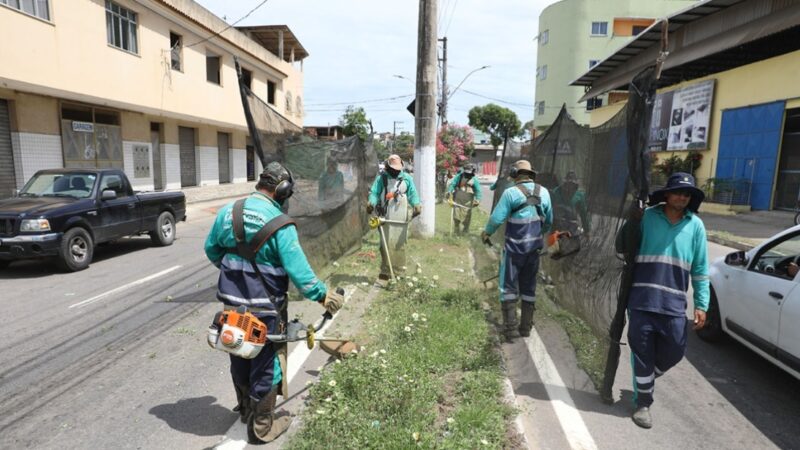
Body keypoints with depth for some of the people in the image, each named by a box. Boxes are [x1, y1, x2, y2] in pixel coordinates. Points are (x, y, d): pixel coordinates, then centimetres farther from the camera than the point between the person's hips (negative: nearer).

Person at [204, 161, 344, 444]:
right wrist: (322, 295, -8)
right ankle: (261, 428, 25)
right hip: (264, 308, -6)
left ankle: (245, 408, 46)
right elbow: (297, 269, -21)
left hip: (232, 302, 6)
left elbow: (211, 248, 12)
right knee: (265, 366, 10)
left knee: (239, 359, 24)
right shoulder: (280, 224, -20)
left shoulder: (228, 211, -1)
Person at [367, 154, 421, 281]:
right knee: (386, 243, -3)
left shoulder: (406, 178, 9)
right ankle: (385, 270, 3)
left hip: (401, 217, 2)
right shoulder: (381, 178, 5)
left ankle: (398, 269, 15)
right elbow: (374, 193, -2)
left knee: (399, 243, 5)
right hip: (386, 216, -1)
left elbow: (412, 193, 5)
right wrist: (371, 203, -22)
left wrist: (416, 204, -14)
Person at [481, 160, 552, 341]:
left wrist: (487, 232, 6)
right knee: (529, 287, 15)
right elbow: (549, 220, 9)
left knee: (509, 287, 6)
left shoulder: (511, 193, -14)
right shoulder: (544, 192, 1)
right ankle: (526, 327, 22)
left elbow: (497, 218, -14)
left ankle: (510, 328, 4)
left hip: (514, 248, -4)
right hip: (534, 247, 5)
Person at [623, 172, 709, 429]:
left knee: (674, 352, 9)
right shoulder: (647, 217, -1)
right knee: (643, 354, 5)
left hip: (674, 304, 3)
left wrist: (701, 304, 3)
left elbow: (700, 269, 7)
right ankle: (643, 403, 23)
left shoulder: (695, 225, 6)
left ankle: (645, 381, 38)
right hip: (642, 300, -2)